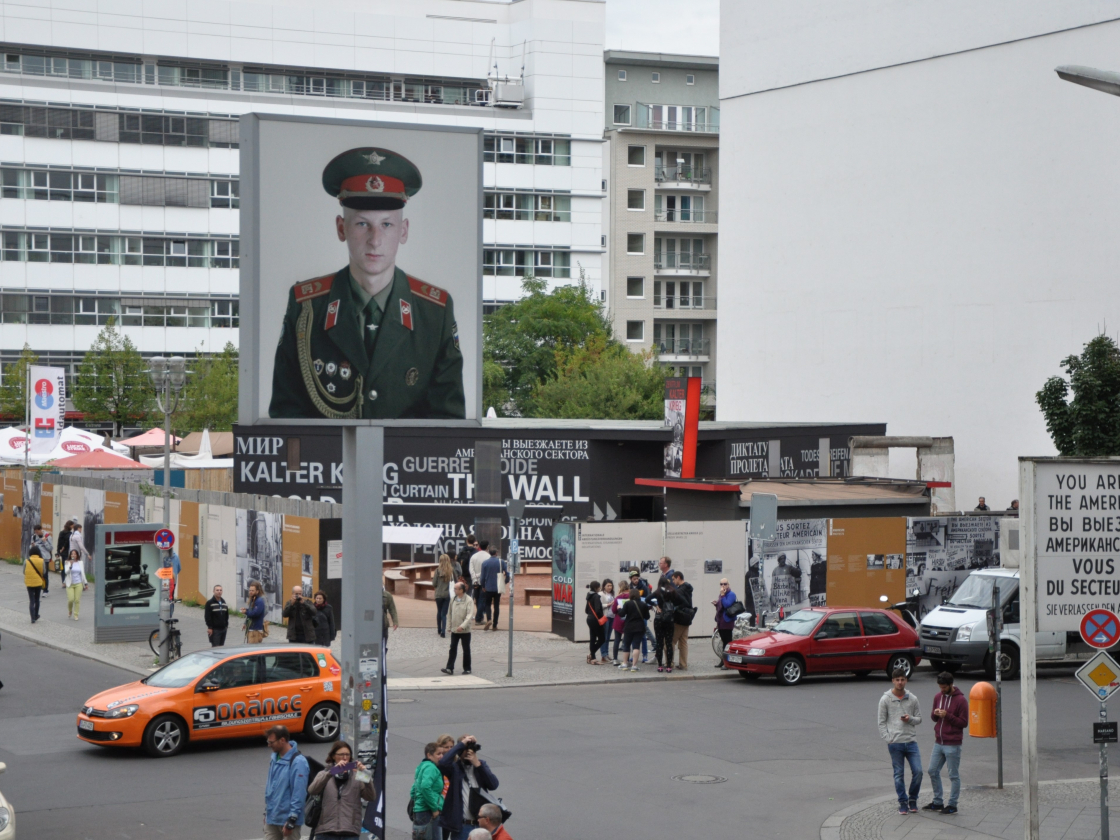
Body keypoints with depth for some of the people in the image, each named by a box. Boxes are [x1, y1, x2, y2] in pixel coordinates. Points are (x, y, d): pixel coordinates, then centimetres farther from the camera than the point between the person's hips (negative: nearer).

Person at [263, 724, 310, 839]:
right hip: (271, 819, 8)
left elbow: (299, 793, -20)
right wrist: (266, 811, 18)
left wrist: (291, 821, -20)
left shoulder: (298, 762, -18)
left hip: (287, 819, -8)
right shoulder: (274, 758, 8)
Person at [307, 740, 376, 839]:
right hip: (326, 832, 0)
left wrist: (365, 774, -16)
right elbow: (312, 790, -8)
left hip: (350, 831, 0)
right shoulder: (324, 774, 13)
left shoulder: (356, 776, 12)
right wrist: (331, 772, -20)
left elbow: (371, 797, 0)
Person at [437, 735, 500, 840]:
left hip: (480, 824, 4)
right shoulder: (455, 767, -4)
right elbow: (443, 763, -27)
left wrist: (478, 764, -12)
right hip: (461, 826, -4)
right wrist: (462, 744, -19)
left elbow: (494, 785, -4)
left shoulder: (481, 765, 10)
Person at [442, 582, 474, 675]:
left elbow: (469, 615, -19)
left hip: (465, 630, -5)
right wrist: (449, 625, 10)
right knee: (452, 649, 1)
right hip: (454, 629, 5)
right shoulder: (453, 599, 6)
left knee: (466, 650, 6)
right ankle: (450, 668, -2)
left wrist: (462, 626, -28)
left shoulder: (468, 601, -12)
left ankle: (467, 668, 16)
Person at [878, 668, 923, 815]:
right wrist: (888, 738, -8)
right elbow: (881, 722, 2)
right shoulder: (885, 700, 1)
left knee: (918, 771, -4)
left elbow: (919, 719, 13)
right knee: (899, 774, 3)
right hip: (895, 743, -2)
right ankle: (903, 803, 13)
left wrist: (910, 719, -9)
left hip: (911, 741, 2)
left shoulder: (912, 699, 7)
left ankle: (912, 799, 15)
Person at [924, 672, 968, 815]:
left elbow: (964, 722, -11)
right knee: (933, 771, 10)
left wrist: (947, 715, -21)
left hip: (952, 744, -7)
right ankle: (938, 802, 21)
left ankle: (952, 805, 8)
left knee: (953, 775, 1)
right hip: (938, 743, 7)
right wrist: (935, 714, -6)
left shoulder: (961, 700, -10)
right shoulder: (938, 697, 10)